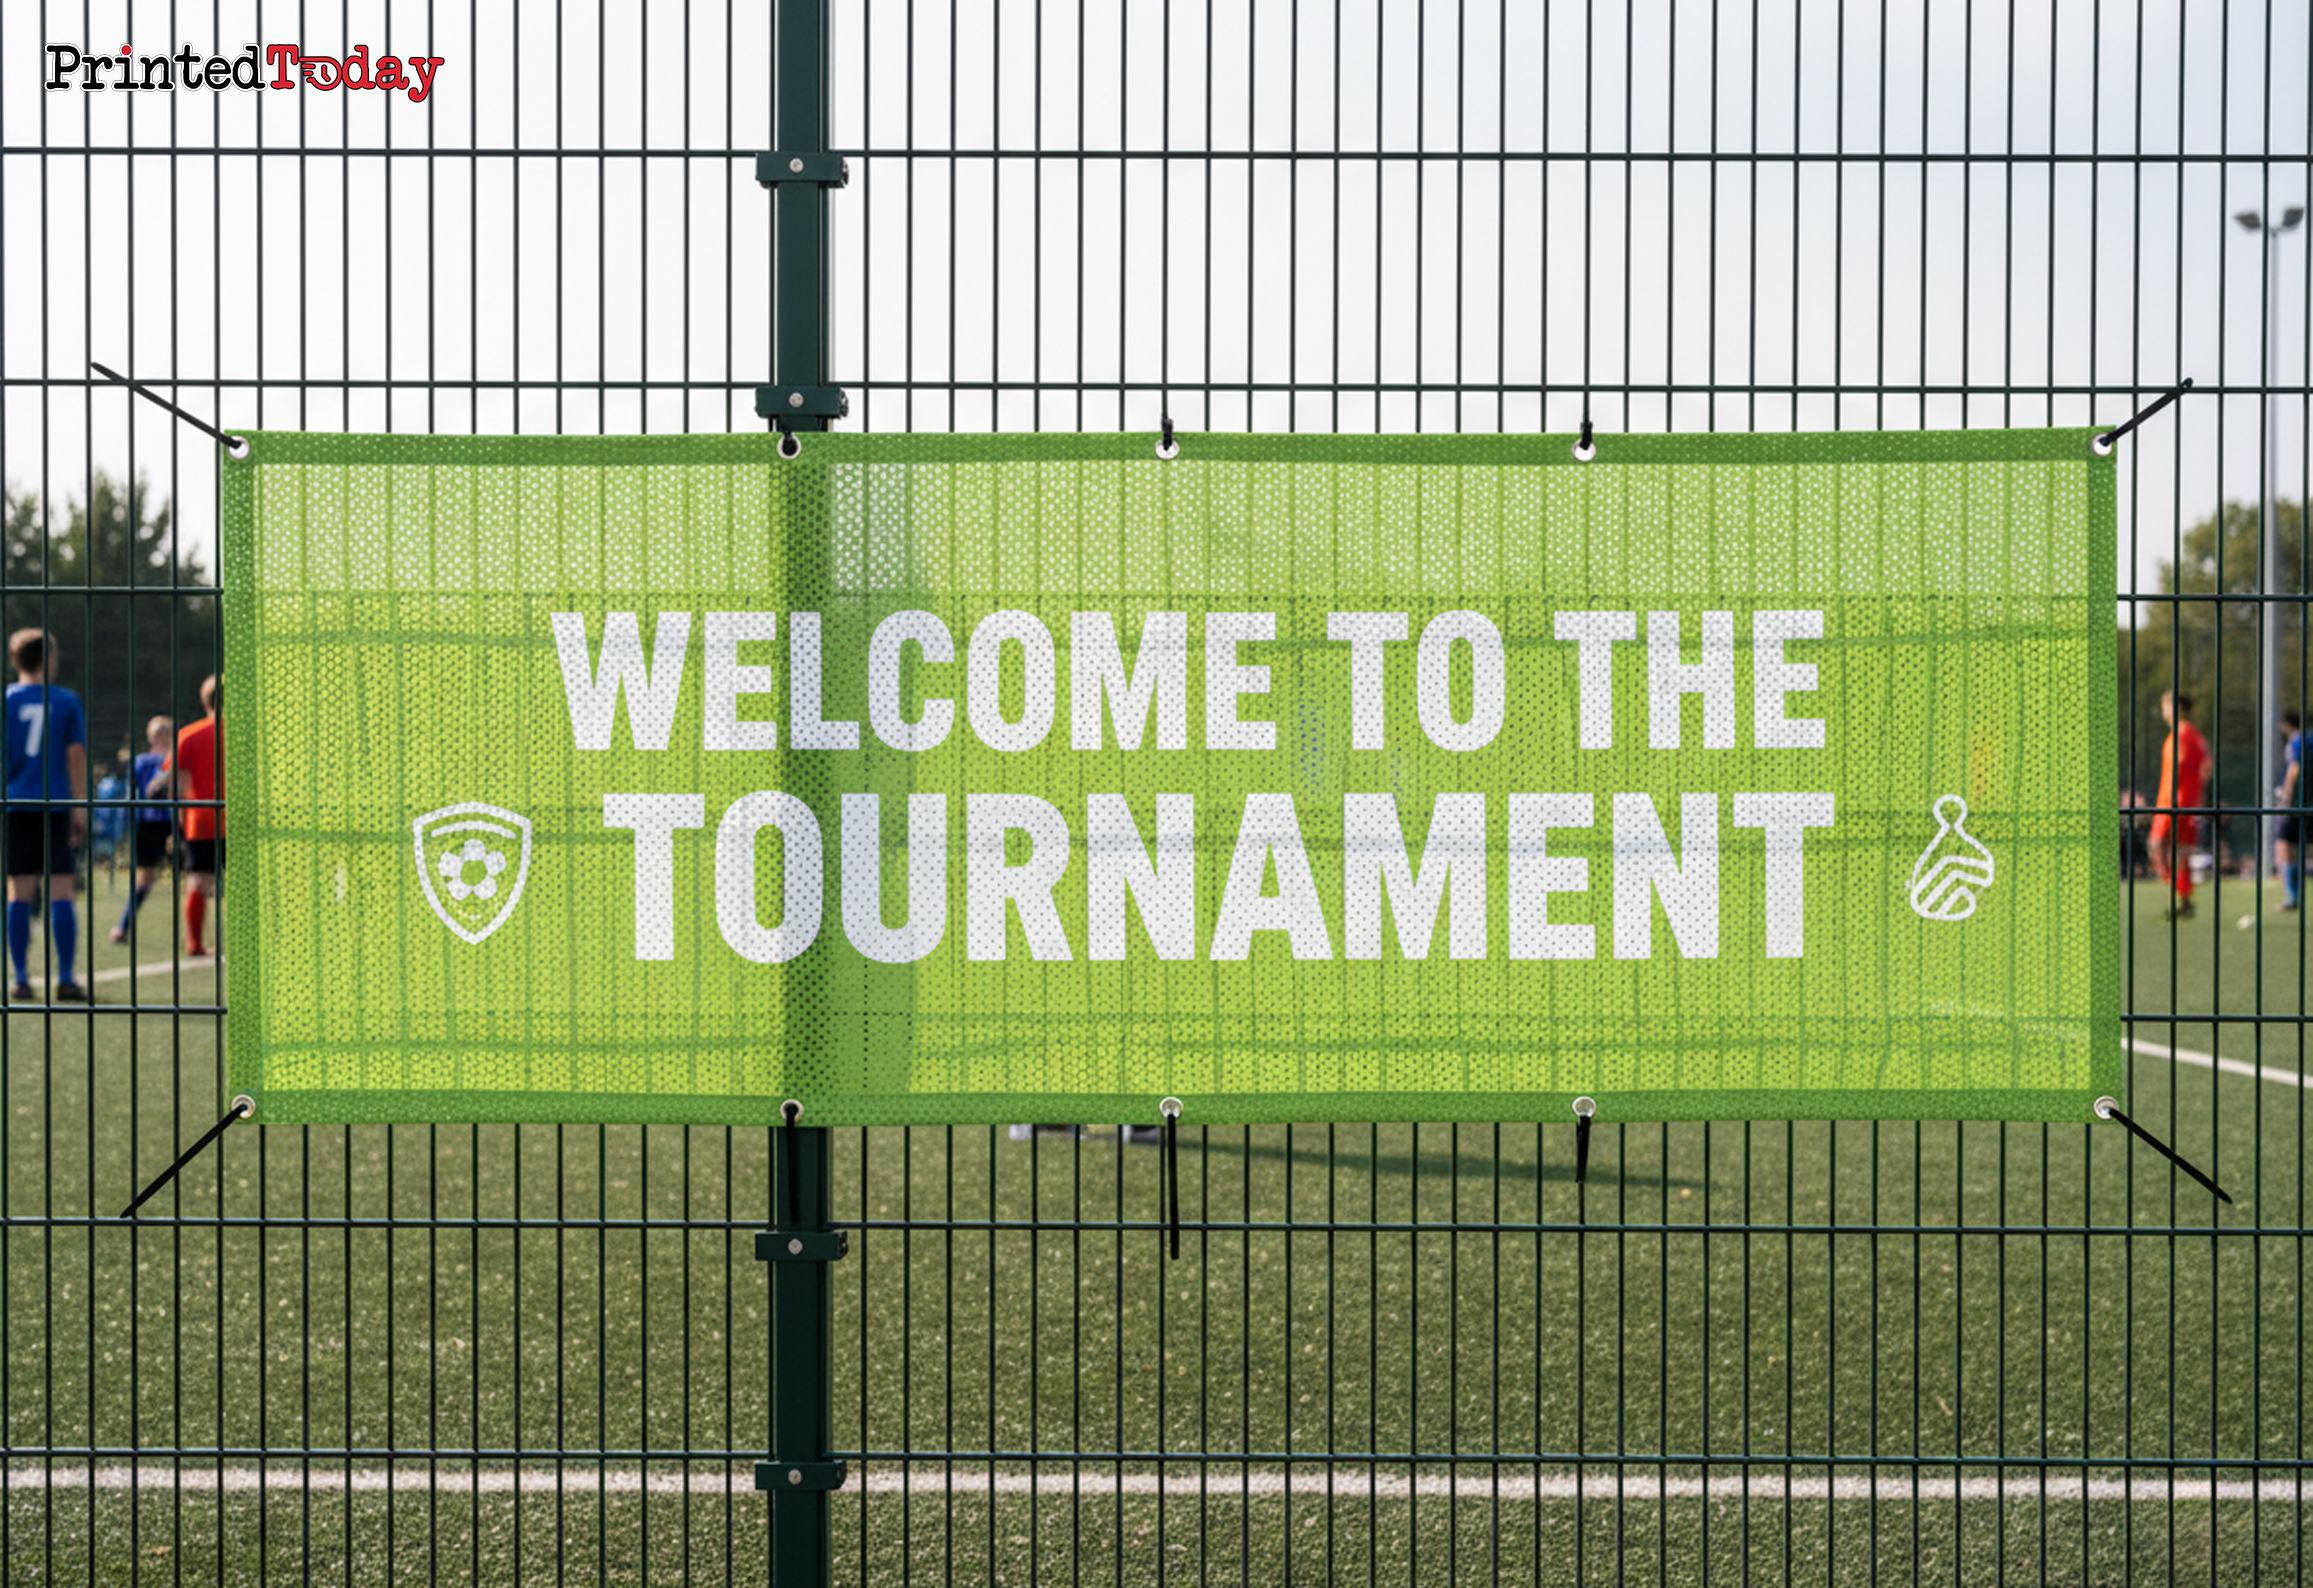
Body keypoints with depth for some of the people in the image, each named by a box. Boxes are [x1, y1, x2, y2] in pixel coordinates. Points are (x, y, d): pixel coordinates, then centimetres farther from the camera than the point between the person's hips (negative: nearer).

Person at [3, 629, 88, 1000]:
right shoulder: (67, 700, 2)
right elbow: (76, 755, 1)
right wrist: (80, 808, 4)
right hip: (55, 806, -1)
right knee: (61, 892, 0)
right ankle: (66, 980, -5)